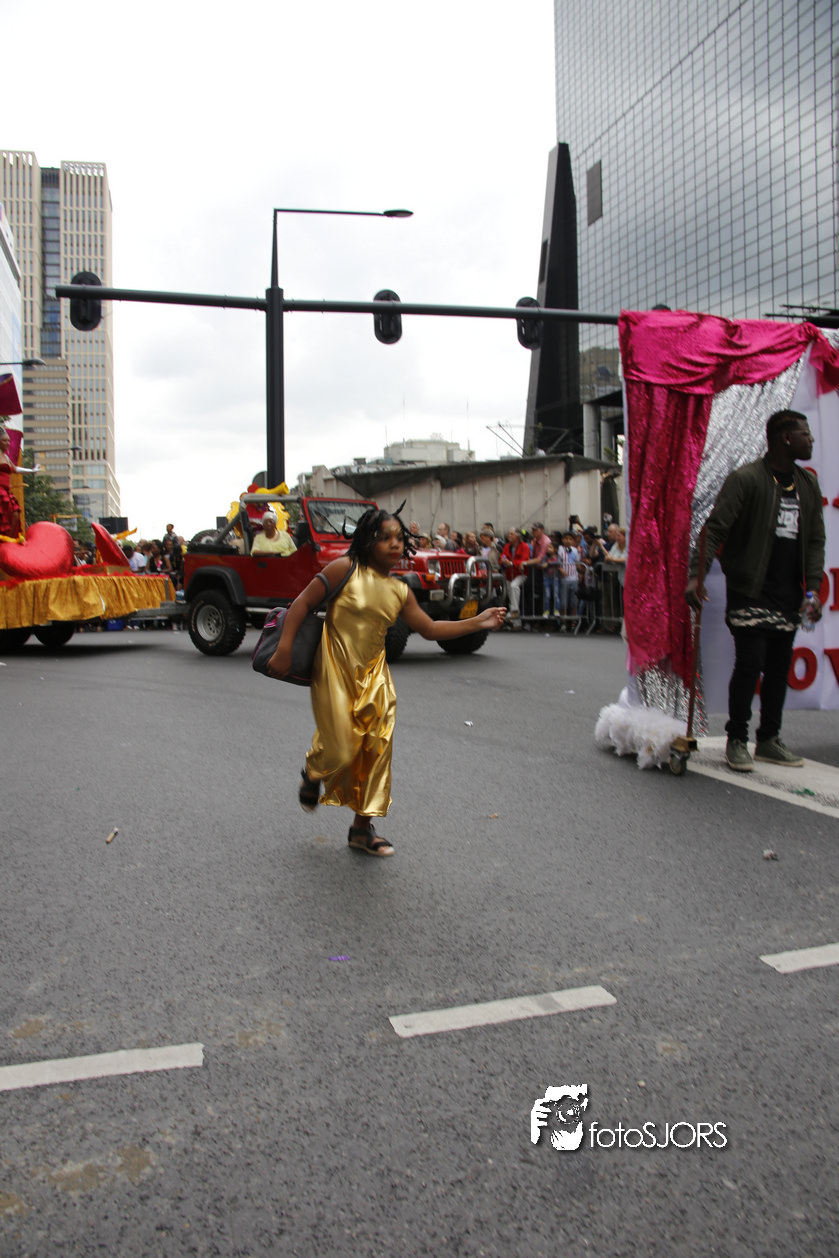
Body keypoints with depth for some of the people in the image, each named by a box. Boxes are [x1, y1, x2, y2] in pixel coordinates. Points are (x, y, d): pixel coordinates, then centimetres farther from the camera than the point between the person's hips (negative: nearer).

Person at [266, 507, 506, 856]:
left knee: (378, 748, 3)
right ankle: (313, 775, 33)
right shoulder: (346, 569, -9)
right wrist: (284, 650, -16)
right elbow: (303, 603, -9)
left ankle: (362, 827, 19)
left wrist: (478, 622, 3)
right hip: (335, 672, -5)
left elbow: (430, 629, 11)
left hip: (373, 674, 5)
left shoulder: (400, 592, 5)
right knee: (340, 750, -6)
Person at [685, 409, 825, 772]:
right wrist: (697, 574, -25)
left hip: (788, 593, 6)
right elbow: (714, 528, -14)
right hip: (749, 590, -6)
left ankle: (769, 740, 21)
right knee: (750, 663, -9)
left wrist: (813, 588, 2)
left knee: (780, 666, 9)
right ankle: (736, 741, 4)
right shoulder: (746, 479, -8)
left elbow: (815, 540, 12)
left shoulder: (808, 485, 12)